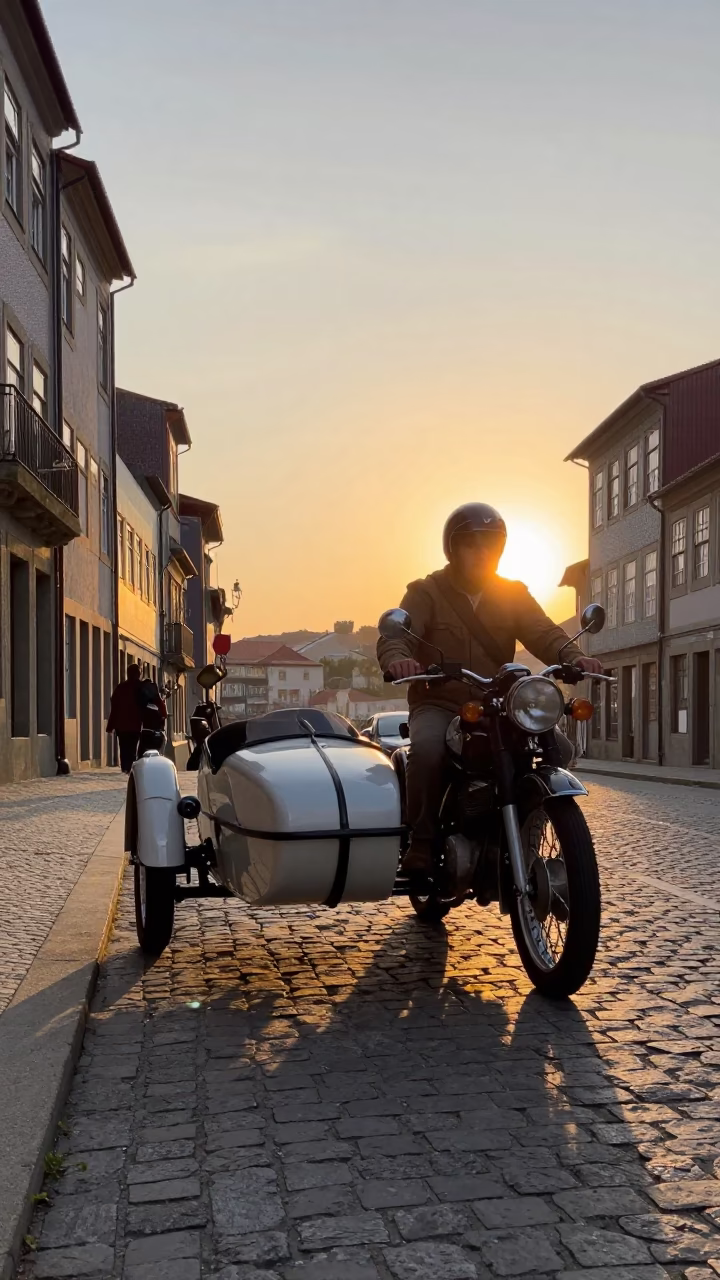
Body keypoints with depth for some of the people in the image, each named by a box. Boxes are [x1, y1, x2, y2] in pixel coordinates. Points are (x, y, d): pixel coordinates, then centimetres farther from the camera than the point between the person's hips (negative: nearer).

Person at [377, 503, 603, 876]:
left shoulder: (513, 594, 11)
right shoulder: (426, 592, 1)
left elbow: (544, 634, -4)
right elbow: (395, 635, -15)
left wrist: (574, 658, -27)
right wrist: (397, 659, -41)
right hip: (439, 704, -3)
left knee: (559, 749, -17)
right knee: (426, 749, -36)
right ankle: (421, 842, -20)